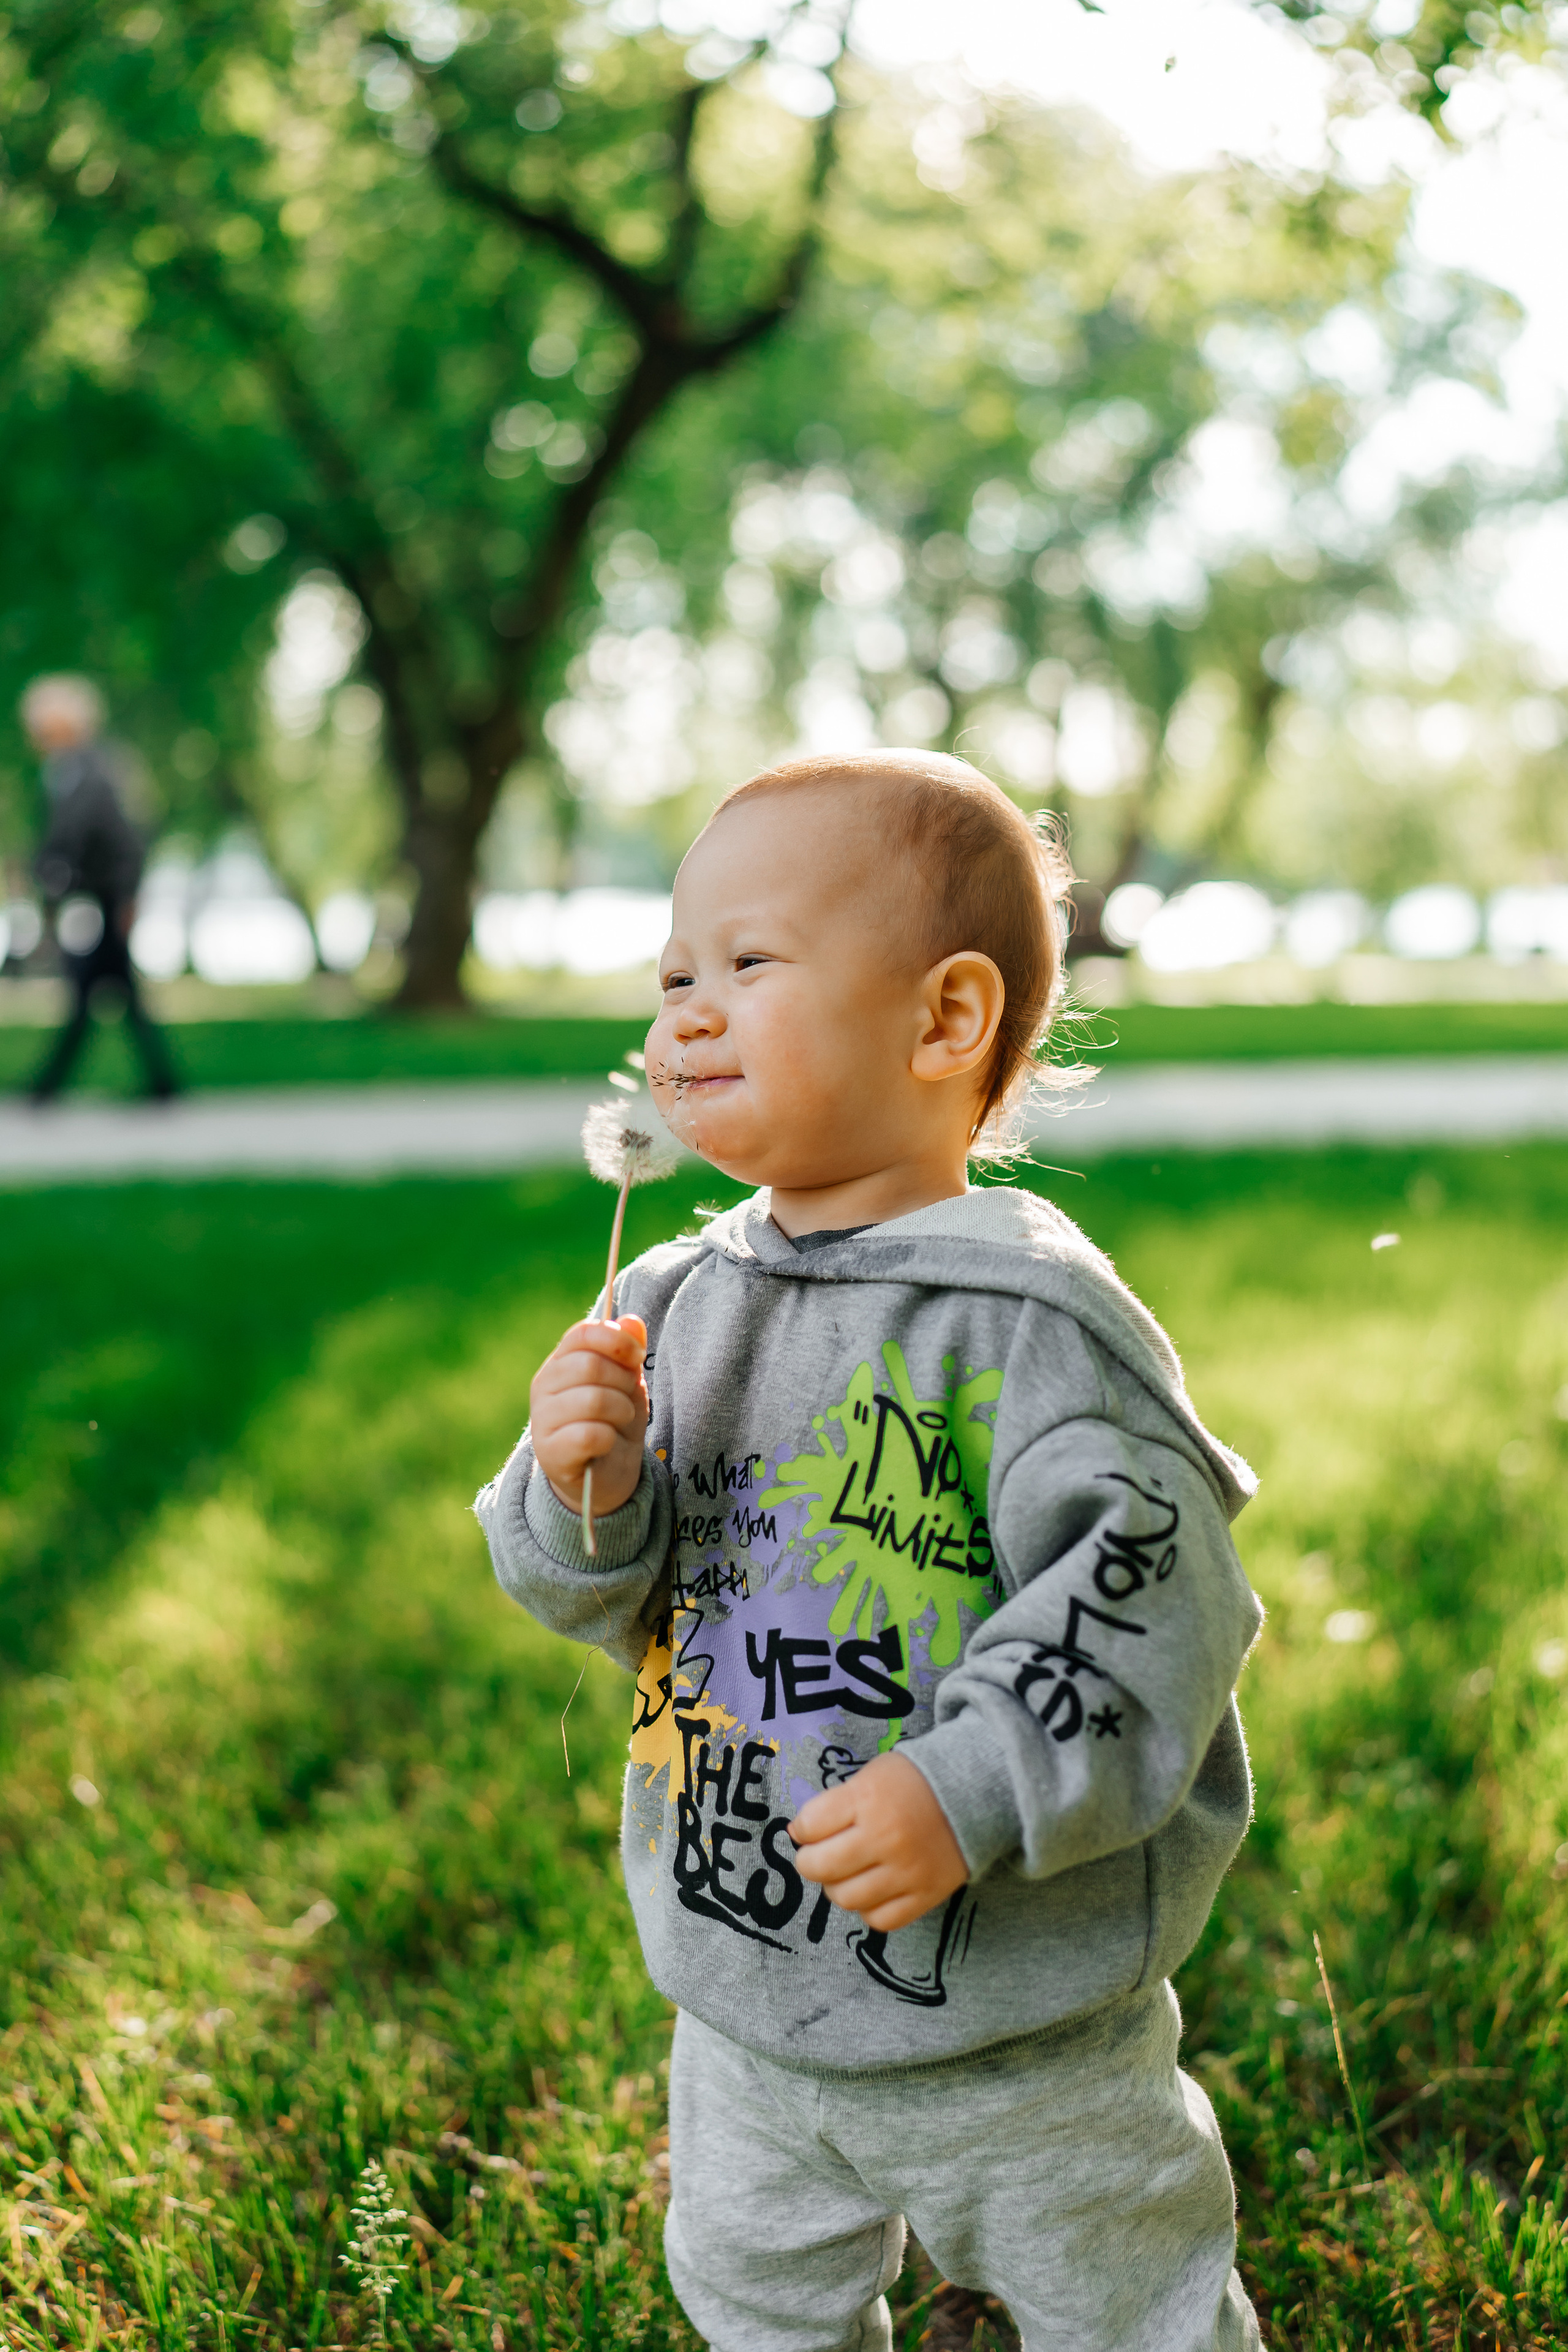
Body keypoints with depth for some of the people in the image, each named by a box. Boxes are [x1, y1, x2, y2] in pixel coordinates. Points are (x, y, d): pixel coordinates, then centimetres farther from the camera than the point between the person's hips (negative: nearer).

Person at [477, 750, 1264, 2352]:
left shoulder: (1027, 1315, -21)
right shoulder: (678, 1301, -1)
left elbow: (1148, 1587, -24)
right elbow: (614, 1605, 4)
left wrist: (966, 1792, -30)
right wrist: (583, 1494, -17)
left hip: (1014, 2017, -6)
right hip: (741, 1988, 6)